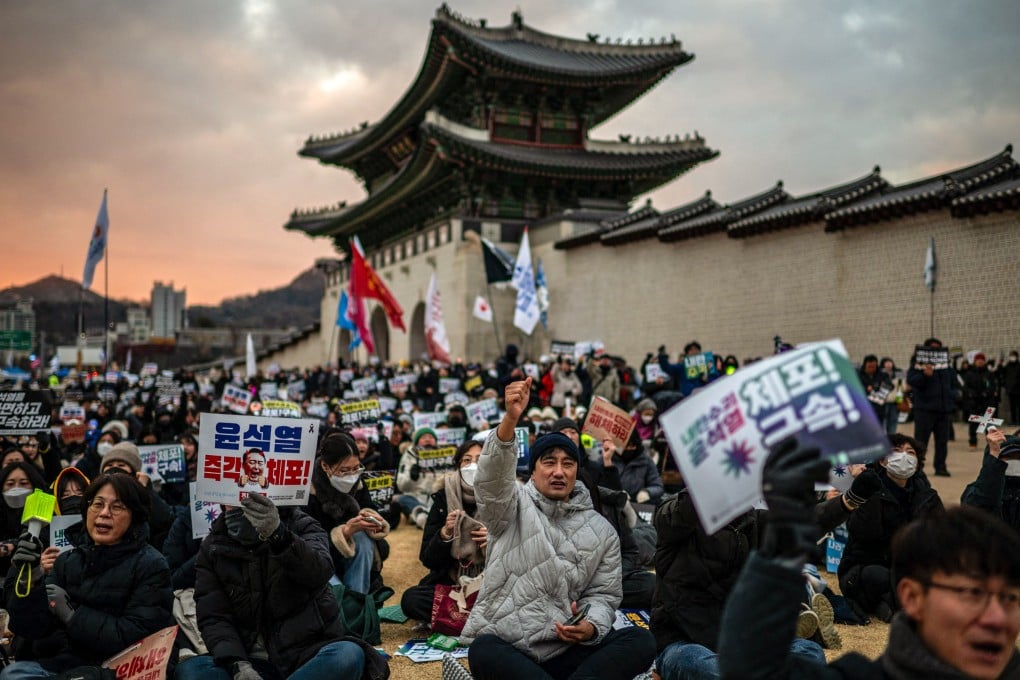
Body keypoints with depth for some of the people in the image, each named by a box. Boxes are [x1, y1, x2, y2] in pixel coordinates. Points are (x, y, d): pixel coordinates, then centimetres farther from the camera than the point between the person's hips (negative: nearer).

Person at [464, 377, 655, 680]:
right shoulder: (512, 507, 4)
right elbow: (493, 476, -19)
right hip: (505, 647, -3)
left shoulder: (601, 530, 13)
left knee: (640, 641, -20)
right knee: (483, 652, -37)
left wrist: (591, 627, -13)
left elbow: (603, 595, 12)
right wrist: (510, 419, -37)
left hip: (566, 648, 3)